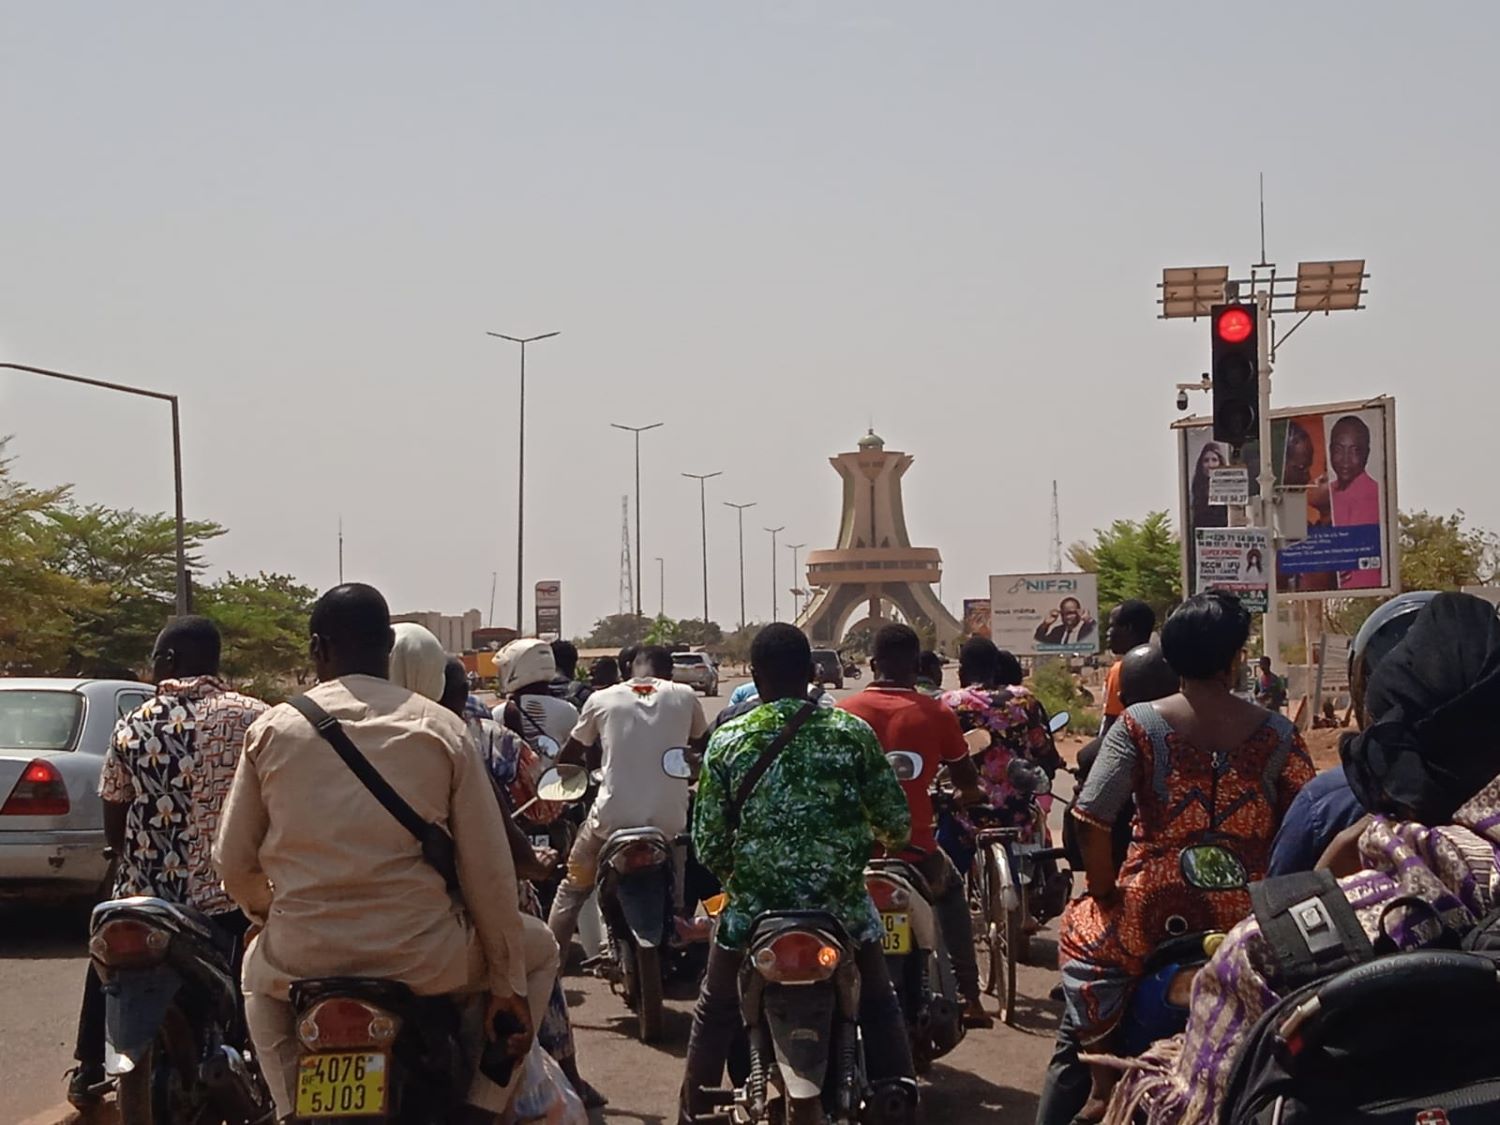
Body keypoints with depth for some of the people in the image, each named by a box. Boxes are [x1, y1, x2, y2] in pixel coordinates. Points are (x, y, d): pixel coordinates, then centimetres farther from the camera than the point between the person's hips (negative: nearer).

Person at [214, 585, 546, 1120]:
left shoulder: (271, 730, 1)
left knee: (258, 971, 37)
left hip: (302, 960, 2)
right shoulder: (442, 730, -2)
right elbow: (488, 870, -3)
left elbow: (234, 862, 5)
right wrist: (510, 985, 6)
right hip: (426, 962, -2)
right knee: (537, 950, 26)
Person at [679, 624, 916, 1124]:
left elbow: (708, 843, -2)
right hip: (842, 907, 1)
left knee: (714, 1016, 18)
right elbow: (897, 823, 0)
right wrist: (868, 839, 23)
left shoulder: (727, 742, -5)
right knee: (880, 1010, 20)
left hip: (753, 909, 0)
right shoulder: (854, 733, -4)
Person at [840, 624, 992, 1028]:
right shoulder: (936, 714, -1)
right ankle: (968, 997, 25)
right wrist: (973, 795, 36)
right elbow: (967, 781, 12)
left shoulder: (845, 712, 0)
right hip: (914, 850, 0)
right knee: (951, 889, 32)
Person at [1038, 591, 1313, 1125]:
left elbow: (1091, 823, -10)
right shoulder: (1277, 734, 0)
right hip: (1246, 920, 2)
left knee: (1082, 930, 22)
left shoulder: (1139, 726, -5)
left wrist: (1104, 890, 5)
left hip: (1153, 916, -2)